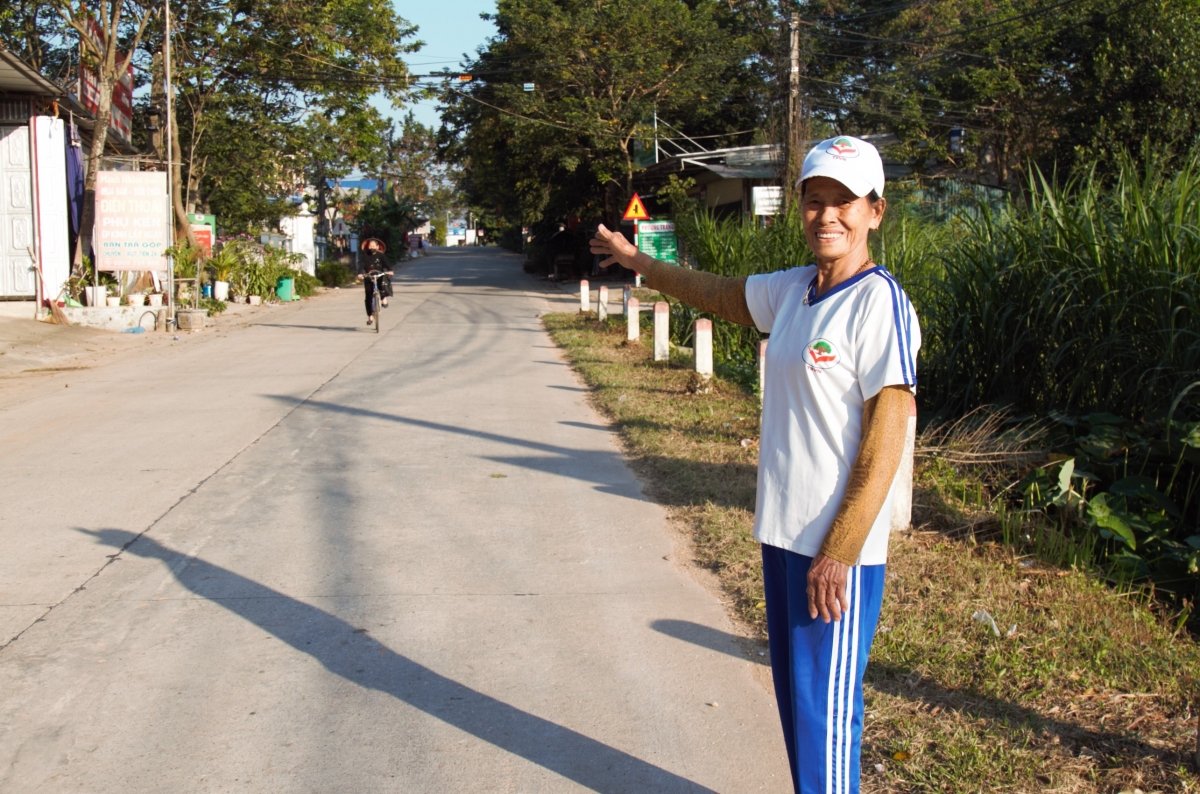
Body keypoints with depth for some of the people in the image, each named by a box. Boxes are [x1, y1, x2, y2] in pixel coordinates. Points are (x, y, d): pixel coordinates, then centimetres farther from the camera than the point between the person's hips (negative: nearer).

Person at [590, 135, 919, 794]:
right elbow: (717, 293, 28)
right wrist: (635, 259, 39)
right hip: (782, 532, 8)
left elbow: (885, 439, -19)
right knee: (793, 692, 18)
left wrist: (839, 552, -22)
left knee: (824, 705, -2)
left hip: (837, 544, -8)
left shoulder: (879, 302, -15)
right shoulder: (794, 290, 9)